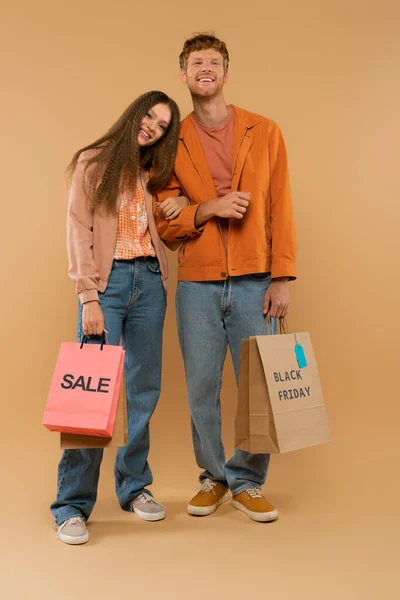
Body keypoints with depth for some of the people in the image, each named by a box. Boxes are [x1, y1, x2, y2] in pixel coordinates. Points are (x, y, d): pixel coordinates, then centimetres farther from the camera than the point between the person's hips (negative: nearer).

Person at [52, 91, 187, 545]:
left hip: (149, 282, 5)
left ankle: (134, 486, 20)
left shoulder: (152, 174, 17)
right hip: (107, 281, -5)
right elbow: (78, 232, -6)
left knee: (144, 389, 6)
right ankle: (73, 504, 1)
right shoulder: (93, 162, 2)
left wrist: (182, 205, 4)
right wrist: (88, 297, -15)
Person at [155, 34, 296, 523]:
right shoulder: (173, 143, 9)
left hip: (255, 282, 0)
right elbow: (164, 222, 5)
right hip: (197, 284, 1)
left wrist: (283, 278, -4)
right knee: (201, 387, 6)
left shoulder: (265, 133, 8)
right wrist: (209, 208, -13)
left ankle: (247, 483, 22)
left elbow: (281, 210, 4)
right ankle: (214, 478, 27)